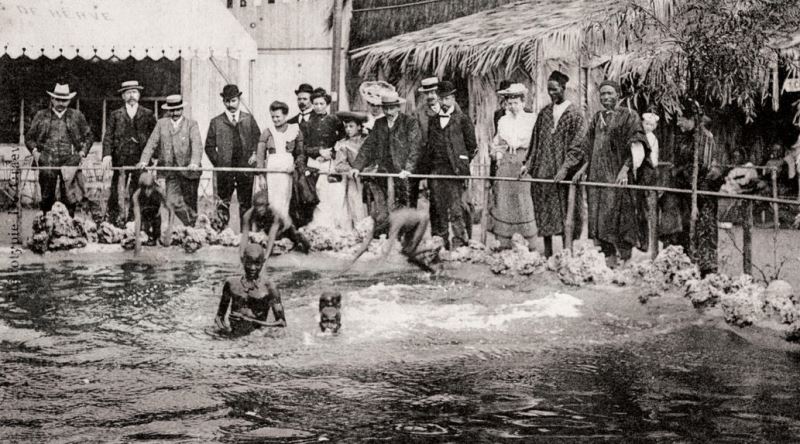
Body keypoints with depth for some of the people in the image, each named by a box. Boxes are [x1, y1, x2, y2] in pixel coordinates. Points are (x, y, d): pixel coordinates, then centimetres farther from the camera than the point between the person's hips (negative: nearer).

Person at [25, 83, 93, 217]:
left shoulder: (77, 116, 13)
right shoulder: (41, 116, 13)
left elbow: (88, 136, 18)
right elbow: (29, 137, 17)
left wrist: (83, 151, 4)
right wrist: (34, 150, 0)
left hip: (69, 161, -1)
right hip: (47, 161, 1)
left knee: (69, 196, -6)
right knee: (47, 196, 1)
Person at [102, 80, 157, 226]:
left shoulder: (148, 115, 12)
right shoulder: (115, 115, 13)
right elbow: (108, 136, 6)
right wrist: (107, 155, -9)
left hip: (141, 158, 0)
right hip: (121, 158, 0)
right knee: (116, 191, -4)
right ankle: (112, 219, -2)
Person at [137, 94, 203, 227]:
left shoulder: (191, 124, 0)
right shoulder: (161, 123, 9)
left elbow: (197, 145, -13)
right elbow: (152, 143, 4)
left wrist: (194, 163, -30)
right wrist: (144, 161, -11)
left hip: (189, 170, -2)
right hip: (171, 170, 2)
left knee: (190, 202, 7)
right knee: (173, 201, -12)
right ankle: (190, 223, 2)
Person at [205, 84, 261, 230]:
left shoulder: (249, 119, 11)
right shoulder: (216, 122, 7)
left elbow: (258, 139, 13)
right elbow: (209, 146, 8)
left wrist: (255, 154, -2)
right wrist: (217, 162, -2)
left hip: (245, 167, 1)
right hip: (224, 168, -1)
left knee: (245, 204, 4)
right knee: (223, 203, -5)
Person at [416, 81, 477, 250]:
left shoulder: (462, 119, 3)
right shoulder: (433, 120, 16)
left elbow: (472, 145, 5)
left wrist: (462, 163, 3)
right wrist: (425, 164, 10)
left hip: (454, 168, -5)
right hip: (435, 168, 5)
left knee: (456, 207, -8)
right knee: (437, 207, 5)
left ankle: (459, 243, -6)